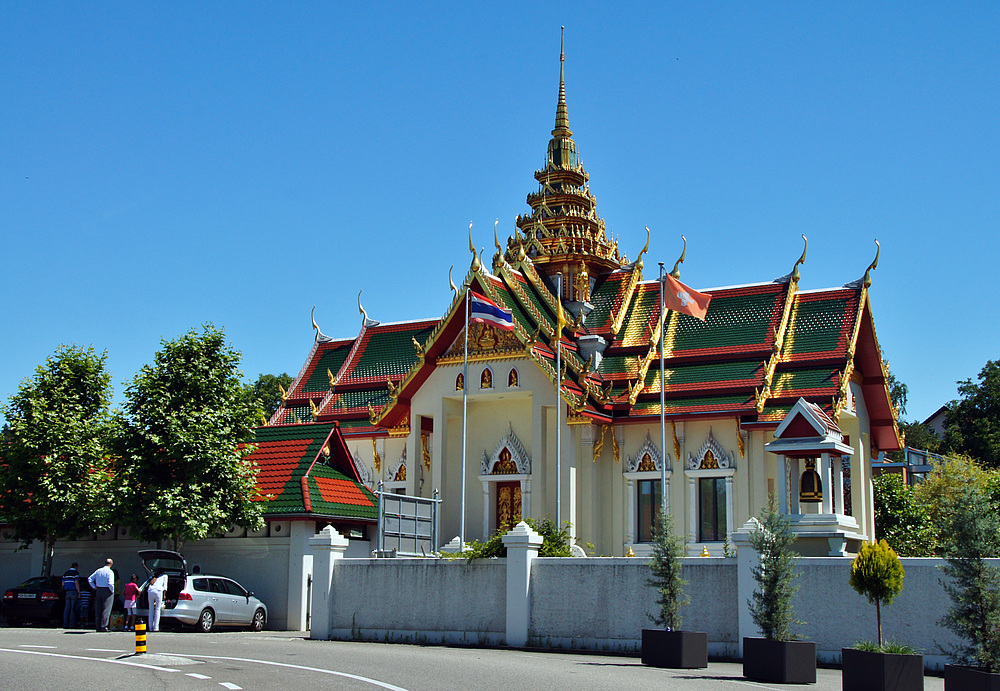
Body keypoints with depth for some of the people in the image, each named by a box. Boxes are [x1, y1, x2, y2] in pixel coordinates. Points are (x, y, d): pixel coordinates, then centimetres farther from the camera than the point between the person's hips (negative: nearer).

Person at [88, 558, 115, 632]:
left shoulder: (98, 571, 10)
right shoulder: (110, 572, -9)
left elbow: (90, 579, 13)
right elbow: (110, 583, -19)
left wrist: (94, 587, 13)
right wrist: (112, 591, -5)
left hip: (98, 591, 6)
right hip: (107, 591, -6)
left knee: (98, 609, 8)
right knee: (106, 609, -4)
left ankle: (98, 627, 10)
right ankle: (103, 627, -9)